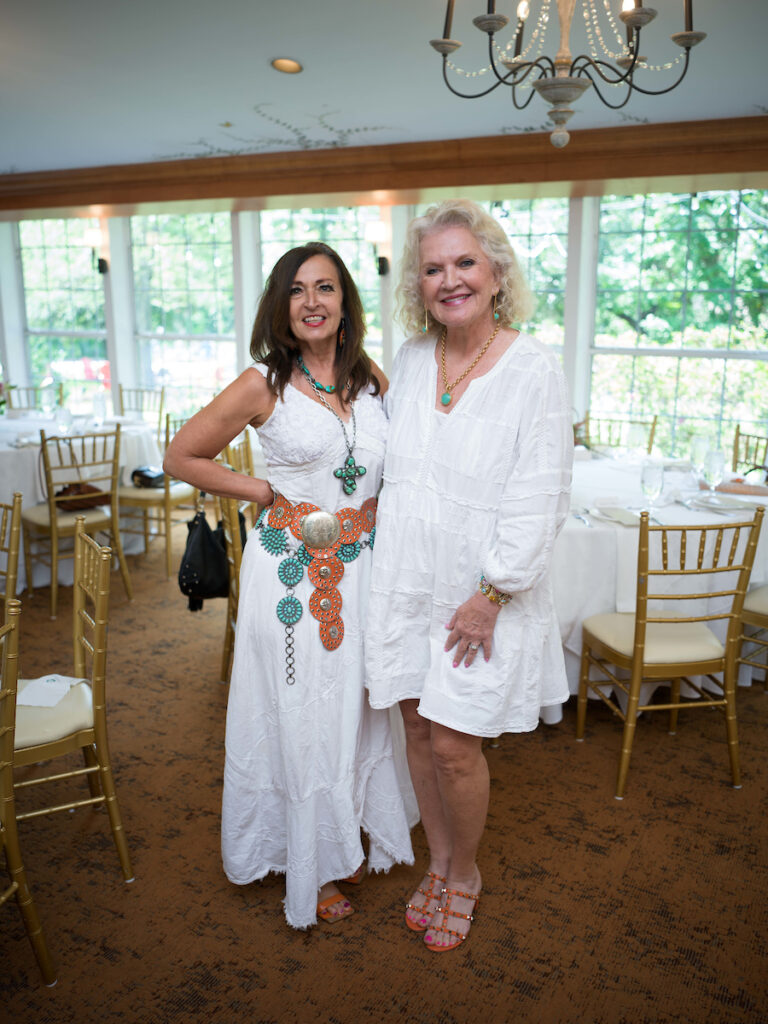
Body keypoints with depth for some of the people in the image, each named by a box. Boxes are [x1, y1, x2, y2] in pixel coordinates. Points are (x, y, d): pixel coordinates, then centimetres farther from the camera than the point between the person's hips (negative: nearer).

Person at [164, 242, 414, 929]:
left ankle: (349, 837, 40)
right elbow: (182, 457, -2)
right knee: (299, 711, 8)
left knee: (357, 704, 15)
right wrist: (269, 494, -7)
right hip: (291, 567, -4)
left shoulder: (374, 378, 4)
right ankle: (311, 867, 30)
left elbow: (397, 460, 20)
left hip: (363, 565, 4)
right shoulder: (263, 385, -9)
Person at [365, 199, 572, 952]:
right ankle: (438, 861, 39)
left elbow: (538, 500, -13)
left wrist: (492, 594, -15)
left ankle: (464, 873, 33)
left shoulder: (533, 369, -12)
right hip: (405, 581, 5)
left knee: (454, 744, 3)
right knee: (417, 727, 14)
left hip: (482, 591, -4)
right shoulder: (409, 359, 4)